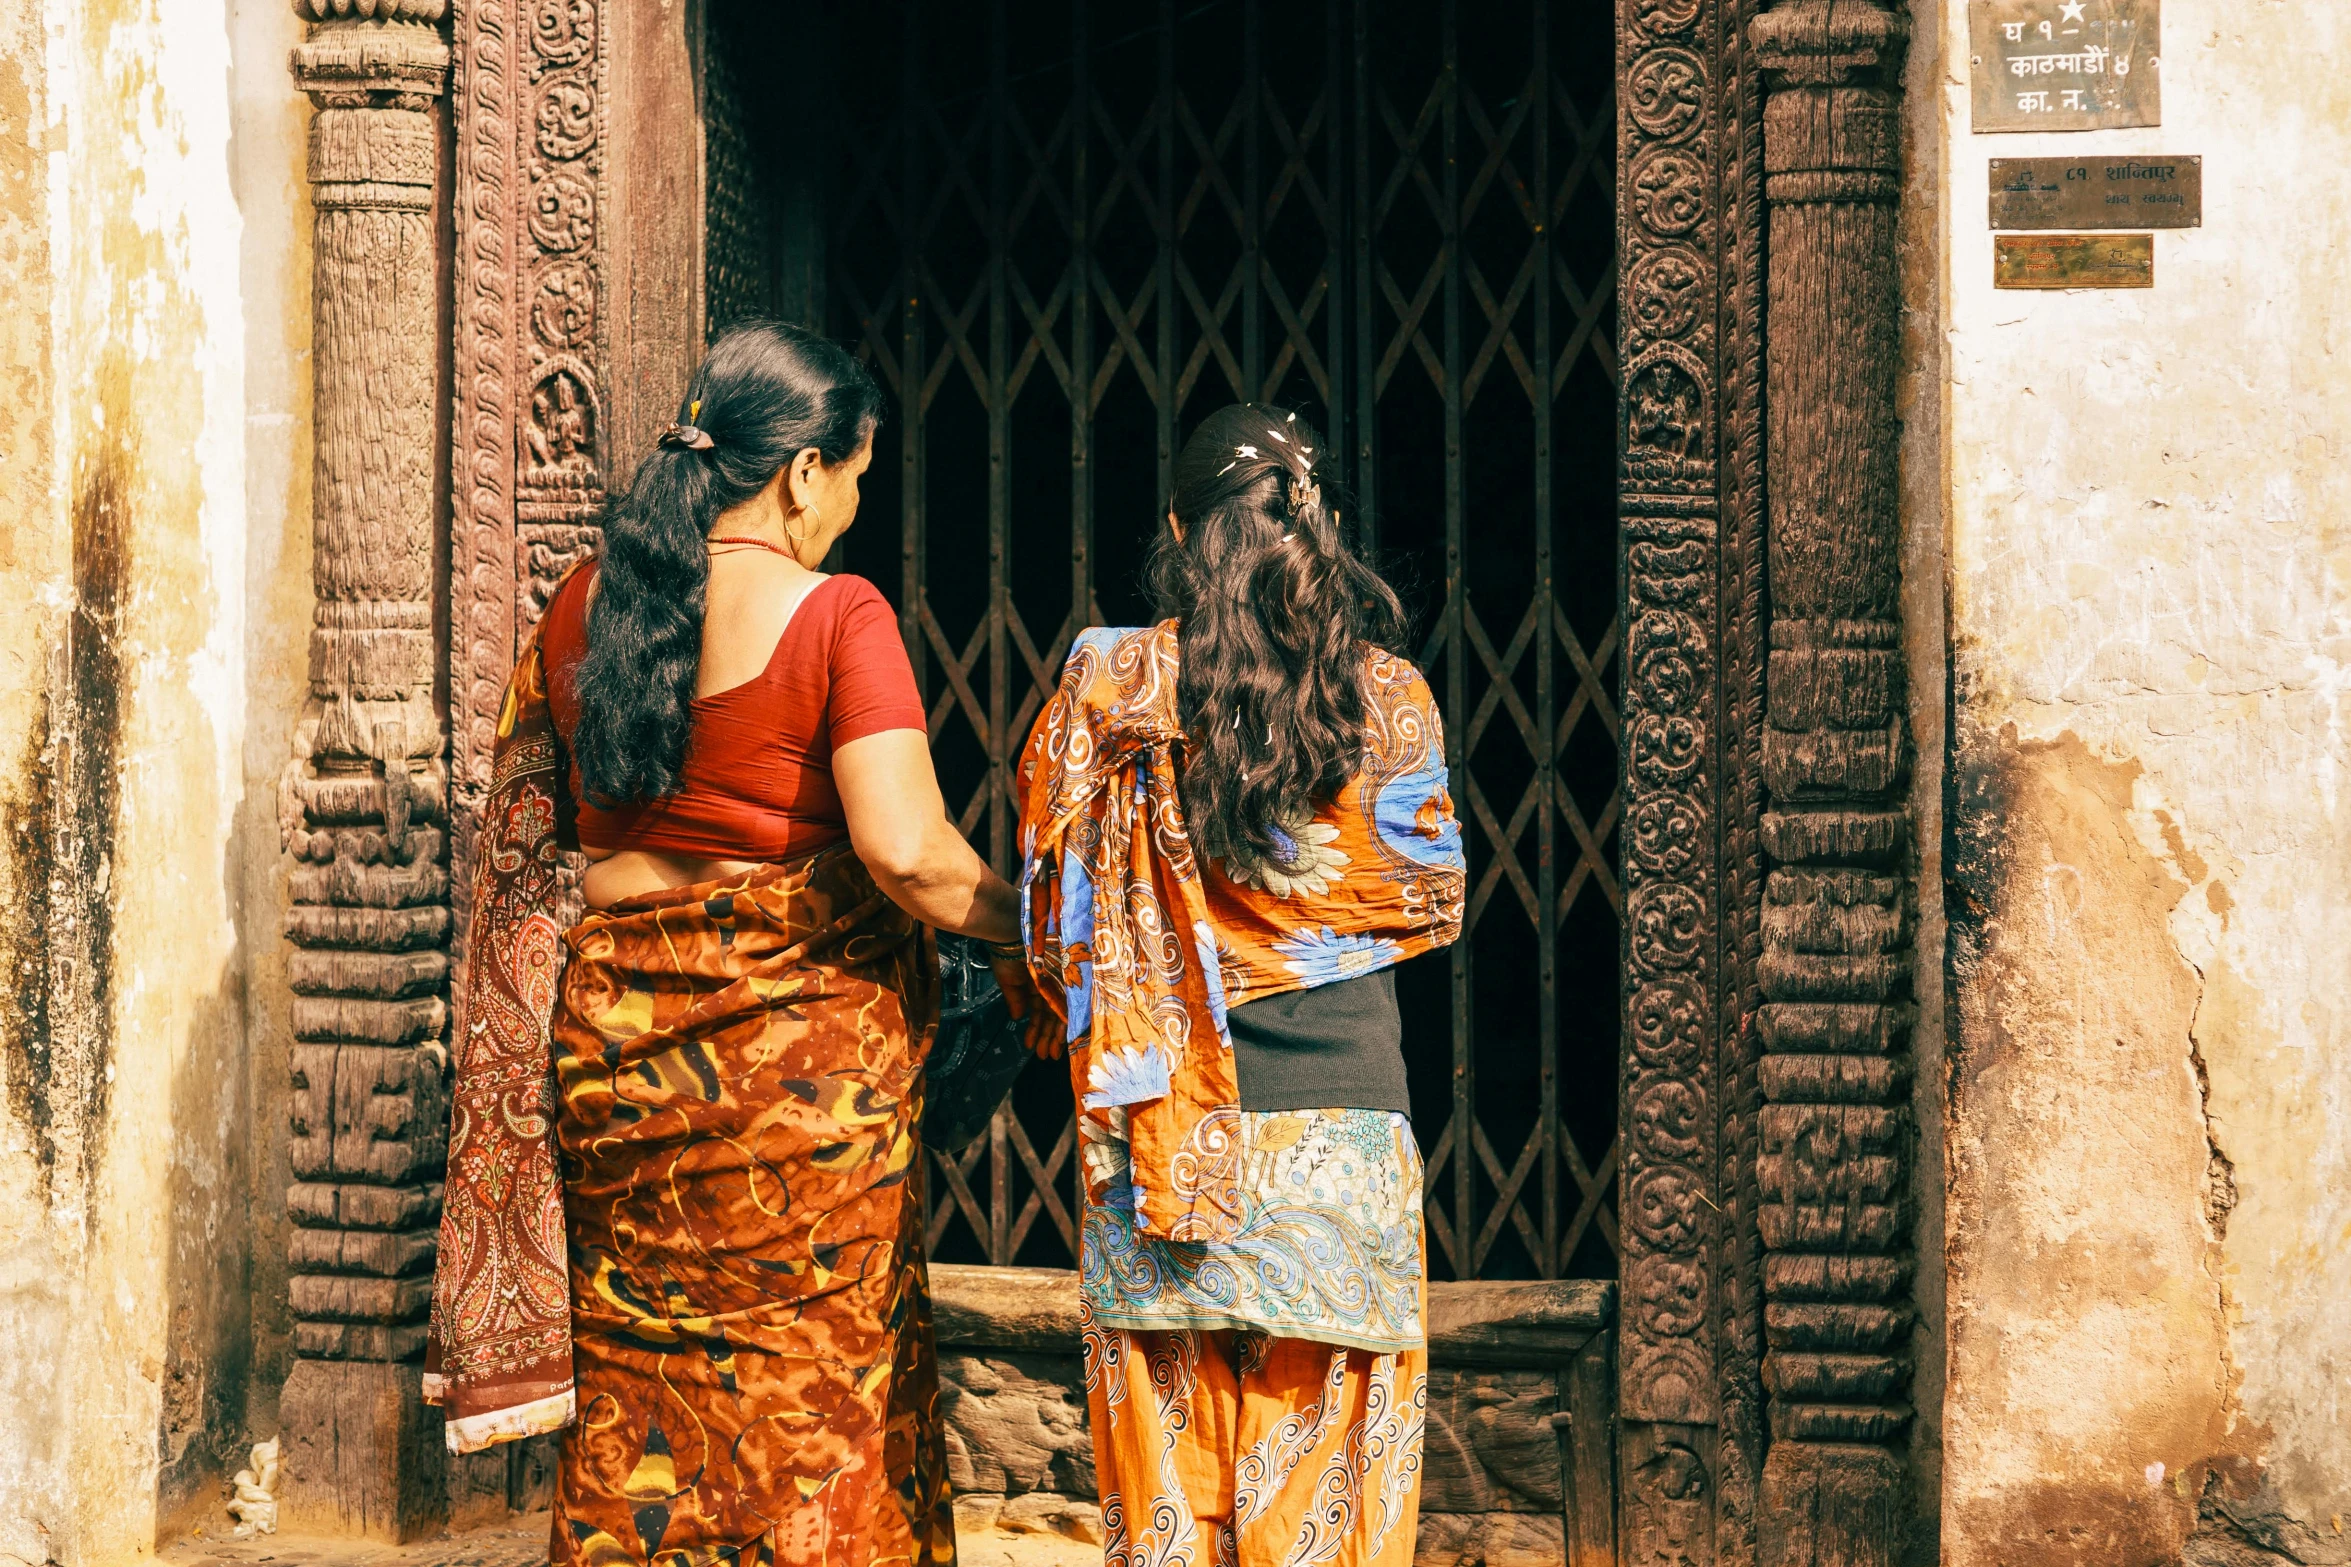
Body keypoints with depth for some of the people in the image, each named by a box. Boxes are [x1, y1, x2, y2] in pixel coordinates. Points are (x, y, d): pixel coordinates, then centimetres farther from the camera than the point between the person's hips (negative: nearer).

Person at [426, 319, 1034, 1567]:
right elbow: (908, 852, -21)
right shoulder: (836, 619, -12)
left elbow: (518, 835, 13)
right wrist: (1018, 936, -5)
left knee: (635, 1411, 12)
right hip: (802, 1041, -5)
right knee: (814, 1391, 5)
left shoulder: (583, 605, 5)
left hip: (610, 1031, 5)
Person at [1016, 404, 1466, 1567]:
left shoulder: (1108, 688, -2)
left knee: (1164, 1463, 8)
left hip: (1158, 1132, 0)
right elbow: (1432, 903, 9)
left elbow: (1051, 911, 3)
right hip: (1339, 1118, 0)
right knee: (1319, 1471, 6)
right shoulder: (1389, 699, -2)